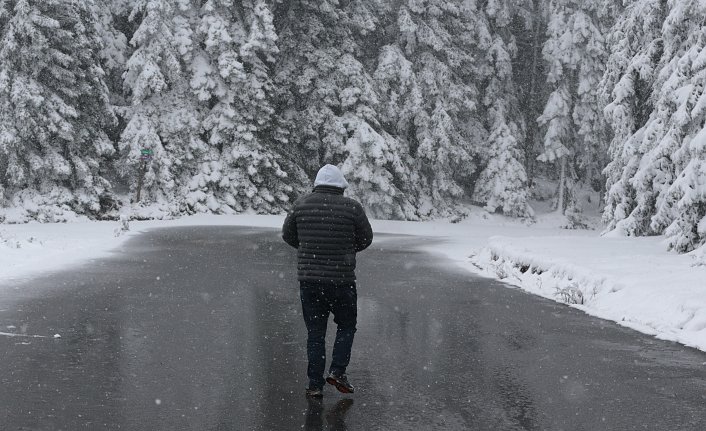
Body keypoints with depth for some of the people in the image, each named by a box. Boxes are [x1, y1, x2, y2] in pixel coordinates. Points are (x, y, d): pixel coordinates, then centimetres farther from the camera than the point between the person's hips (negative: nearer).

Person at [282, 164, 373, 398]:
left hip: (308, 278, 2)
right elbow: (366, 239, 4)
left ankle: (315, 384, 9)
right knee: (346, 326, 19)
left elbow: (288, 235, 9)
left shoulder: (301, 205, -1)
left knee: (315, 333, 10)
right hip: (342, 279, -2)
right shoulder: (352, 207, -7)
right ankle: (337, 371, 5)